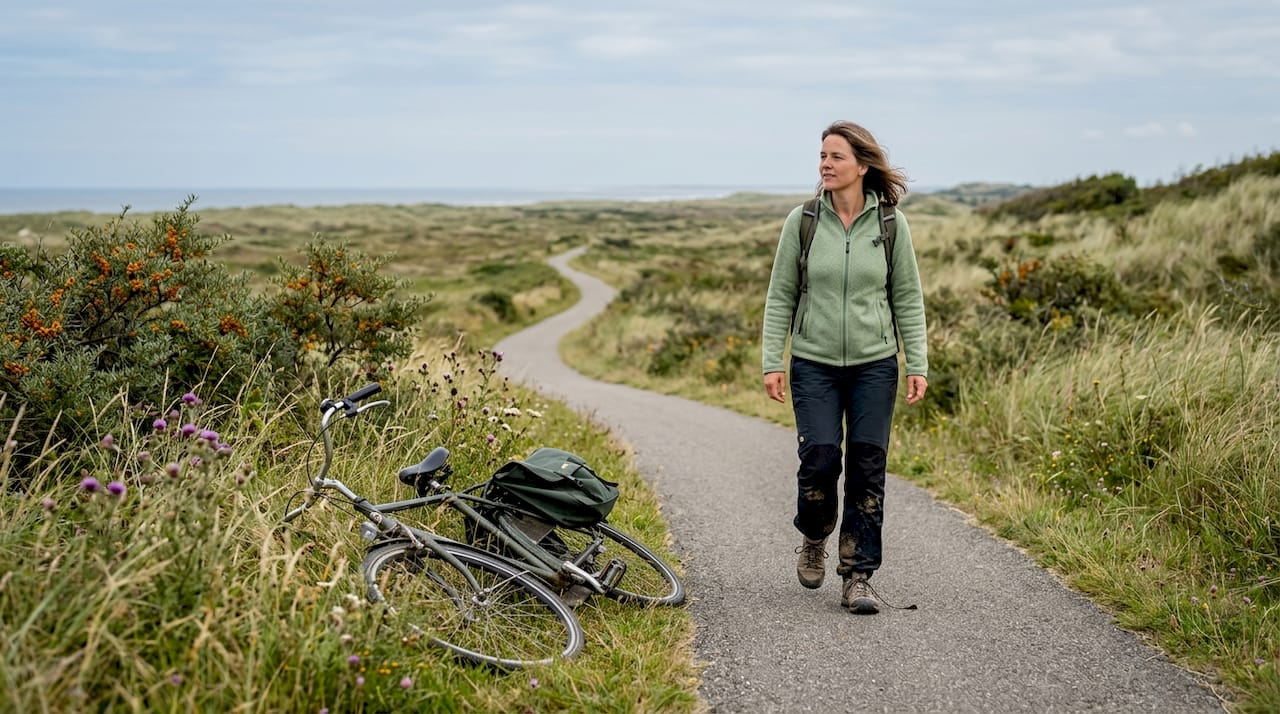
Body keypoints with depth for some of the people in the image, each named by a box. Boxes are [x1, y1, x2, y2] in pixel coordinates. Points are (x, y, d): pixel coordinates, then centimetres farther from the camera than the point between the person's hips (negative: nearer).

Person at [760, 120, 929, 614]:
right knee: (820, 459, -11)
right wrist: (771, 361, -3)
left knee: (867, 467, -1)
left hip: (874, 365, 1)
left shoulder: (891, 224, 0)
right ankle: (814, 537, 21)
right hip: (814, 364, 0)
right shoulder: (802, 221, -1)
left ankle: (857, 577, 10)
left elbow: (908, 299, 5)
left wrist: (918, 364, 0)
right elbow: (780, 296, 3)